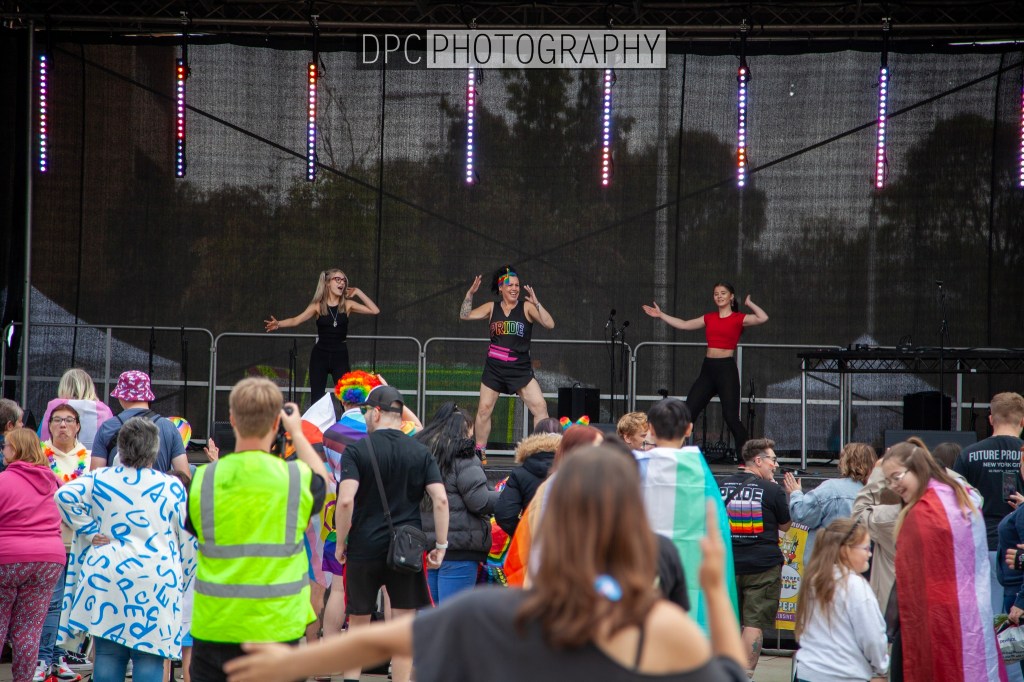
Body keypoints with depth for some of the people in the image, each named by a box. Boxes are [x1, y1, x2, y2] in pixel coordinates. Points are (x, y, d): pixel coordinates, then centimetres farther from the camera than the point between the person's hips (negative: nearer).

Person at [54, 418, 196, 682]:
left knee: (108, 654, 6)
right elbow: (188, 540, 6)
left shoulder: (101, 479, 5)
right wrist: (181, 580, 18)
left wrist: (88, 531, -2)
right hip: (156, 583, -2)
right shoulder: (172, 487, 3)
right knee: (149, 657, -1)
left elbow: (65, 495, -9)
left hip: (107, 580, 2)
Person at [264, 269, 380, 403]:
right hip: (320, 355, 0)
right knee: (316, 398, 3)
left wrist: (358, 293, -2)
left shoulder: (347, 305, 2)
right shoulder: (318, 306, -1)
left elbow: (375, 311, -3)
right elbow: (296, 320, -11)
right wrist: (278, 324, -29)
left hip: (340, 356, 0)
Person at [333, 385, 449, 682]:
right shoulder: (420, 452, 3)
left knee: (358, 622, 13)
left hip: (364, 548, -1)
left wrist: (341, 544, -6)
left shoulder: (356, 450, -5)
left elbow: (346, 500, -16)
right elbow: (440, 499, -5)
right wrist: (441, 545, 1)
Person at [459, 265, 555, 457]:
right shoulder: (492, 308, 5)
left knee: (540, 407, -14)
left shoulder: (526, 307, -4)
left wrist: (536, 303, -26)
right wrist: (470, 293, -7)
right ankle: (479, 452, 20)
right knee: (484, 409, 6)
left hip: (520, 369, -2)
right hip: (494, 368, 2)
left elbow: (549, 324, -15)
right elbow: (464, 315, 5)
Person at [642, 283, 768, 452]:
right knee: (688, 412, 2)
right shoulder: (709, 318, 15)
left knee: (731, 416, -9)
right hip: (708, 369, 5)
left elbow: (763, 318, -16)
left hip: (726, 369, -5)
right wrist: (661, 315, 23)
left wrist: (749, 304, -2)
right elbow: (684, 325, 22)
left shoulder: (739, 319, 0)